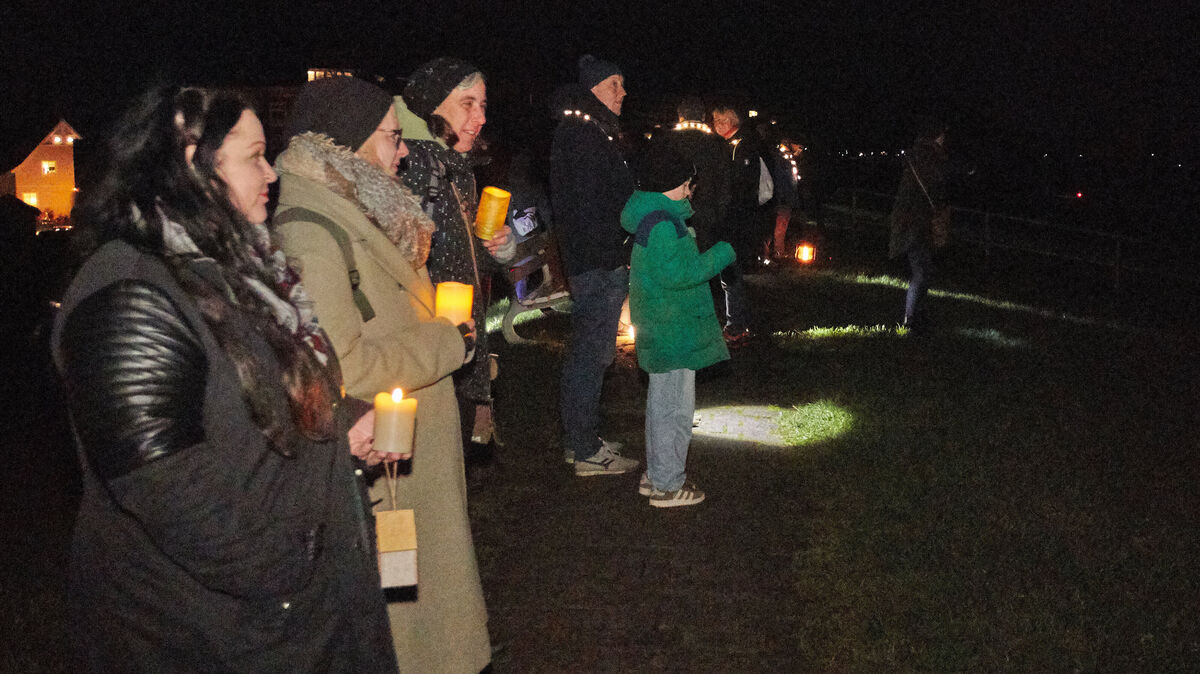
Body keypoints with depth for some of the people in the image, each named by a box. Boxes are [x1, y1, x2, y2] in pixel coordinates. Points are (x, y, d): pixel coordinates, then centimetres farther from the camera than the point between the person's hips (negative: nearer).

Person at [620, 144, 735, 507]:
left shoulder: (663, 217, 13)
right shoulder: (660, 224, -20)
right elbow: (677, 273, -26)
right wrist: (722, 254, -18)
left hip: (664, 327, 11)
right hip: (672, 332, -11)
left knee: (662, 402, 20)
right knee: (675, 407, -2)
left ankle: (656, 474, 31)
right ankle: (667, 485, 8)